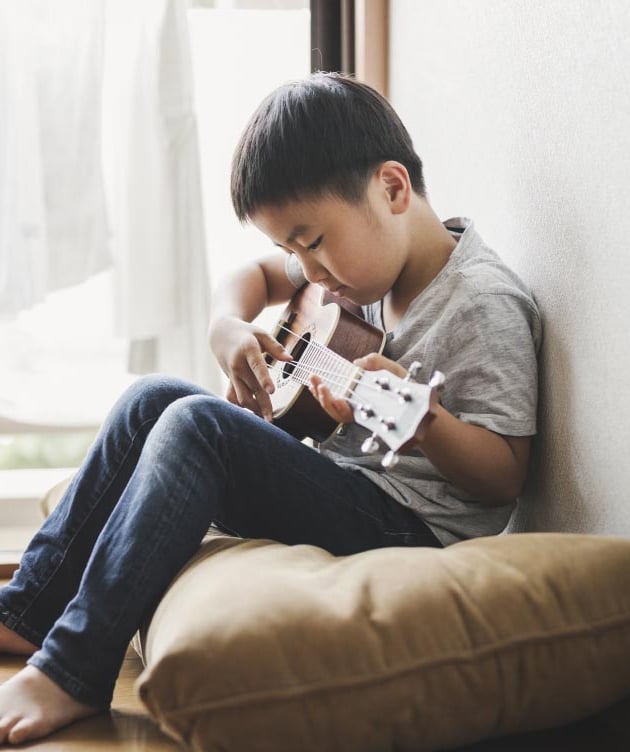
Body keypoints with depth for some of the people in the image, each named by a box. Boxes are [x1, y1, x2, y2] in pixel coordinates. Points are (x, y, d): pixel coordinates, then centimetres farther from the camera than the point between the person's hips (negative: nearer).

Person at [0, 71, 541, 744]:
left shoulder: (486, 304, -16)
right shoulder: (372, 256, 8)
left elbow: (505, 476, -17)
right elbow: (256, 275, 25)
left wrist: (418, 417, -36)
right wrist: (229, 328, 3)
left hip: (411, 526, -9)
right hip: (339, 477, 9)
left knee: (197, 425, -25)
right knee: (153, 399, 4)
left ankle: (72, 674, -21)